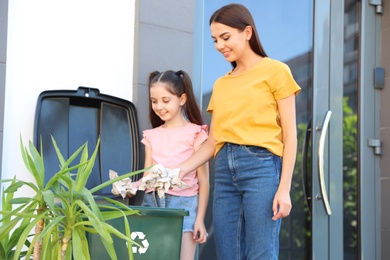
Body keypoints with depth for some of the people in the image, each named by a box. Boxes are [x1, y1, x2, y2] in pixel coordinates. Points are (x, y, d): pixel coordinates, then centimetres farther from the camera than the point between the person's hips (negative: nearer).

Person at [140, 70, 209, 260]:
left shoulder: (195, 133, 2)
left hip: (182, 203, -4)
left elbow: (203, 180, 0)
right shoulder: (151, 136, 16)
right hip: (152, 202, 4)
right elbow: (147, 175, 12)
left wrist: (200, 219, -5)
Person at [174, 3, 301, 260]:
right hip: (225, 171, 5)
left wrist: (284, 188, -10)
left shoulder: (275, 71, 4)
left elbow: (290, 134, -1)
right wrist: (183, 168, -1)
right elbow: (212, 141, 16)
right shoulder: (221, 84, 19)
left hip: (261, 167, -5)